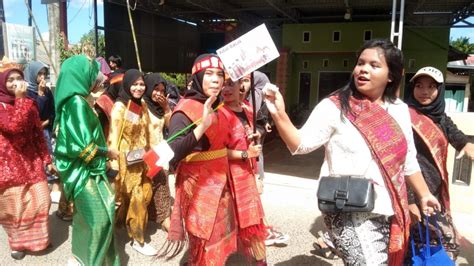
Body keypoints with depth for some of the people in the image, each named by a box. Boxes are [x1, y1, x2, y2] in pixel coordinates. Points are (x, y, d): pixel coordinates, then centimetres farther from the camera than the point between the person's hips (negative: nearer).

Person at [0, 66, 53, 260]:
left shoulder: (29, 104, 8)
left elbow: (39, 134, 9)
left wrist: (47, 160, 6)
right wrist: (21, 99, -22)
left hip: (32, 161, 5)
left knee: (40, 201, 7)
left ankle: (36, 239, 29)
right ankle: (17, 242, 28)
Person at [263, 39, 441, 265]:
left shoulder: (399, 110, 5)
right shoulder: (334, 107, -12)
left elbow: (408, 161, 15)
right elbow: (302, 144, -17)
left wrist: (424, 194, 22)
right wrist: (279, 115, -32)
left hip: (388, 213, 7)